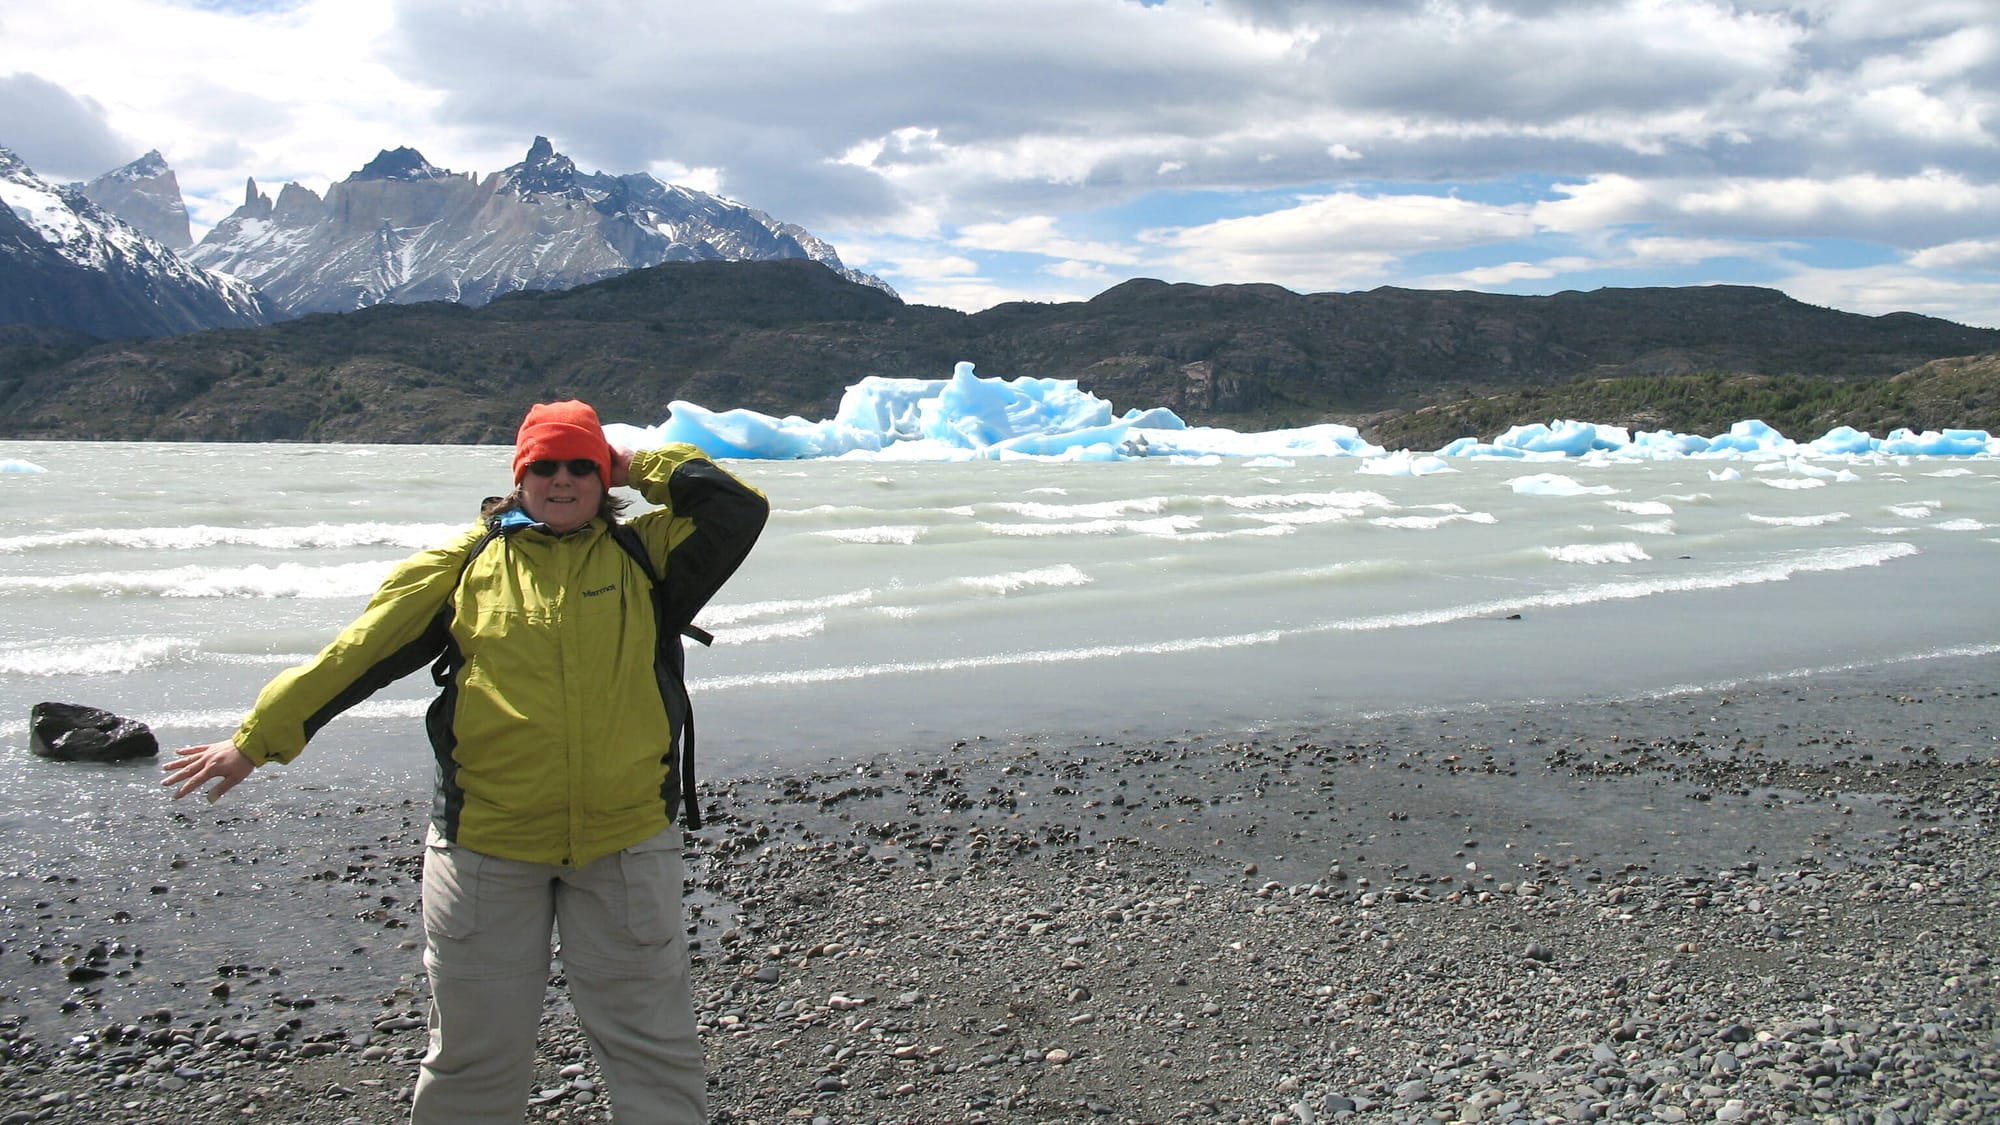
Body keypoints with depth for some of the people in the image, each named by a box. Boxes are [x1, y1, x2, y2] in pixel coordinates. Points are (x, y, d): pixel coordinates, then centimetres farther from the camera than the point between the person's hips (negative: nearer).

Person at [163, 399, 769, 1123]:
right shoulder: (465, 562, 4)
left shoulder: (644, 555, 4)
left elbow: (740, 510, -7)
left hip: (626, 843, 0)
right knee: (472, 1052, 14)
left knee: (652, 1045, 10)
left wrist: (637, 465, 1)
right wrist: (255, 739, 4)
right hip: (486, 844, 1)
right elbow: (358, 653, 4)